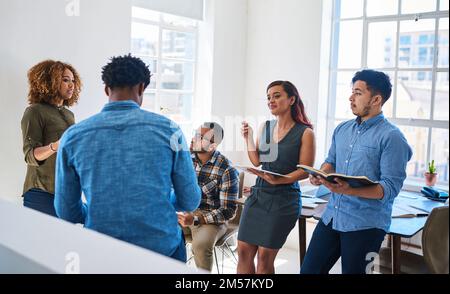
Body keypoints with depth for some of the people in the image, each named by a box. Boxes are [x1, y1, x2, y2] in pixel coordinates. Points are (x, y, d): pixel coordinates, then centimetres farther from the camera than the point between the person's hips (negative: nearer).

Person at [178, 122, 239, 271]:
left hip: (211, 219, -4)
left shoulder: (227, 170, -15)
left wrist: (196, 219, -25)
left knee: (200, 245, -33)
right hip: (185, 214, 5)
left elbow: (228, 210, -15)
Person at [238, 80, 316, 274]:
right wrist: (248, 138, -4)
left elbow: (305, 171, -9)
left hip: (284, 199, -5)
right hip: (258, 194, 5)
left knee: (265, 255, 2)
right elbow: (256, 161, 7)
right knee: (243, 249, 6)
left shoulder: (305, 133, -7)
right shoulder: (265, 127, 9)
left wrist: (278, 180, -24)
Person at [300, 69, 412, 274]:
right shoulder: (342, 129, 9)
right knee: (309, 270, 11)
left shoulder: (391, 137, -13)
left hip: (365, 225, -6)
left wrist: (350, 190, -32)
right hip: (331, 216, 7)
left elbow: (390, 187, -18)